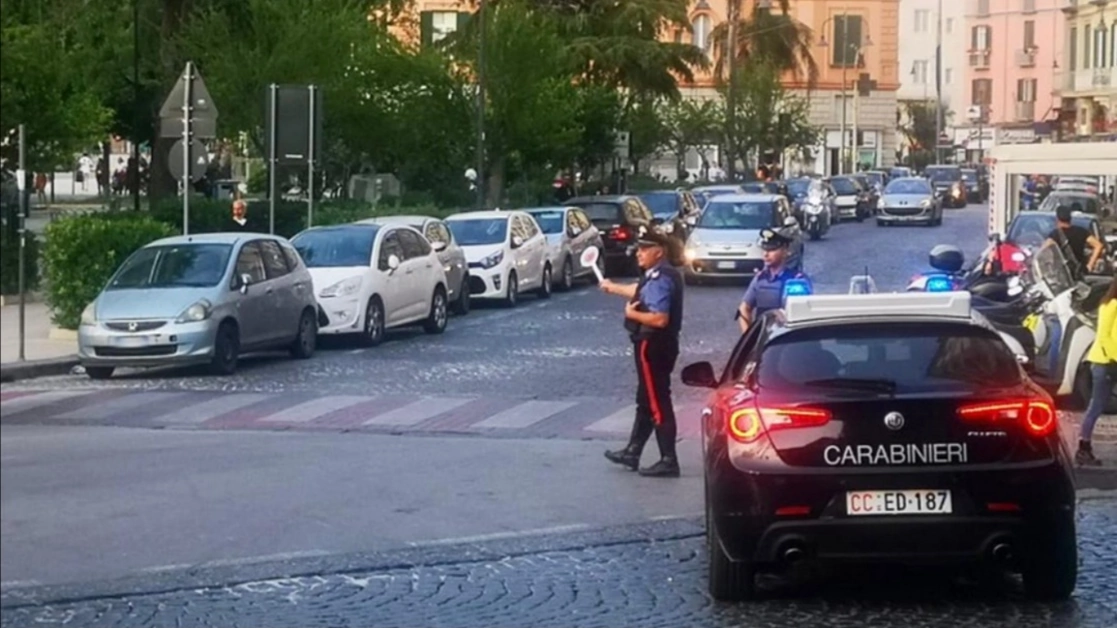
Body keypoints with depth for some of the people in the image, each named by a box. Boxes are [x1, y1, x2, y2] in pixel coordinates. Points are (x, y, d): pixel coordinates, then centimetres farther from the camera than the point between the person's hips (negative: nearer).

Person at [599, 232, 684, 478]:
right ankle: (632, 452, 30)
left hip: (653, 346, -11)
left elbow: (660, 319, -30)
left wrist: (632, 314, -15)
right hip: (656, 345, 11)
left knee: (657, 403, -5)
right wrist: (614, 288, 44)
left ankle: (668, 461, -1)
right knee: (647, 401, 18)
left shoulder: (659, 280, -22)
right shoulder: (658, 276, 9)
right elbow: (641, 293, 29)